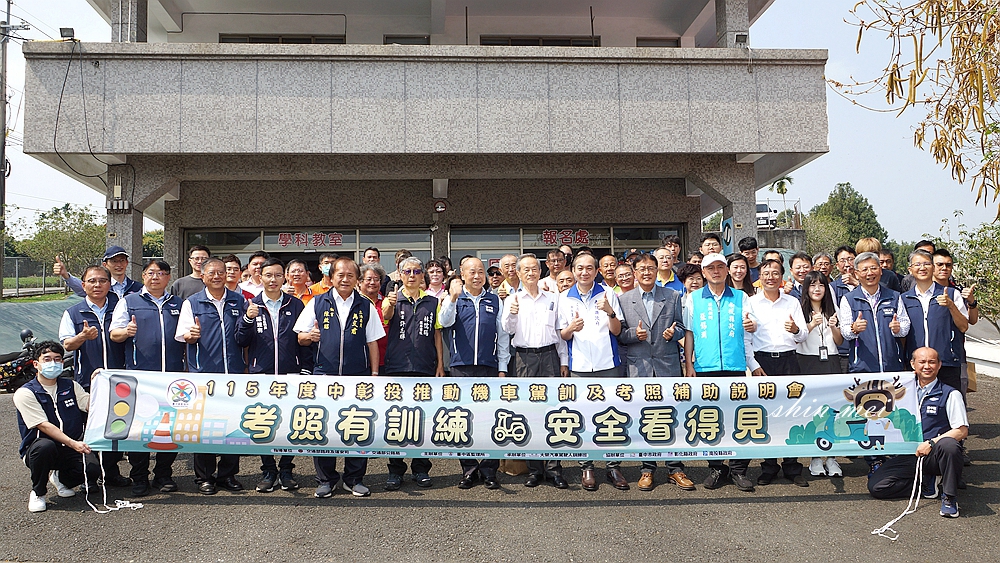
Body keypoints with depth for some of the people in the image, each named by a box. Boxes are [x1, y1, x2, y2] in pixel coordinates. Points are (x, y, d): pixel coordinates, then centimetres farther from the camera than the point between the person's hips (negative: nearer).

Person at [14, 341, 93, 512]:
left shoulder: (71, 386, 10)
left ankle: (62, 479, 13)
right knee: (45, 446, -38)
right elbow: (44, 426, -16)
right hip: (37, 451, -4)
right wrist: (73, 443, -28)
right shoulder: (25, 393, -6)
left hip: (71, 449, 4)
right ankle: (38, 492, -9)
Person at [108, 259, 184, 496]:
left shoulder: (179, 305, 19)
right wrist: (126, 331, -15)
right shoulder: (129, 302, 12)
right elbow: (114, 333, 6)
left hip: (173, 374, 2)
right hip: (139, 373, -2)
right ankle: (139, 478, 9)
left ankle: (164, 475, 14)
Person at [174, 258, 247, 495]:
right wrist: (192, 335, -18)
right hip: (203, 372, -2)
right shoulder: (192, 303, 7)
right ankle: (204, 477, 12)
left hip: (234, 372, 2)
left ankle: (228, 474, 16)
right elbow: (184, 336, 1)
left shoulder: (239, 301, 13)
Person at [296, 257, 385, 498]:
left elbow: (372, 342, 10)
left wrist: (375, 373, 3)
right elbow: (301, 337, 8)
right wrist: (309, 336, -15)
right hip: (324, 374, 0)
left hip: (357, 376, 0)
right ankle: (325, 480, 17)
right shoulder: (318, 303, 7)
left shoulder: (366, 306, 9)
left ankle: (355, 479, 17)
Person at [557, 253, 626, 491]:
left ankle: (613, 466, 12)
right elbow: (563, 335, 9)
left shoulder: (607, 294, 5)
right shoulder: (565, 298, 8)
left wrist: (610, 312, -17)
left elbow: (617, 330, 2)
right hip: (579, 366, 1)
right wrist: (571, 328, -13)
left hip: (608, 364, -1)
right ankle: (586, 467, 13)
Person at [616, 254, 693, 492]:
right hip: (638, 367, 0)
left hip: (668, 365, 0)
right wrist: (634, 333, -15)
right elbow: (619, 334, 5)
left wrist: (674, 333, -11)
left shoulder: (673, 297, 9)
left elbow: (681, 328, 10)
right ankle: (647, 469, 16)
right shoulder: (624, 300, 7)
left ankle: (675, 469, 12)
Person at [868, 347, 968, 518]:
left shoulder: (950, 394, 2)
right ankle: (928, 484, 1)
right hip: (911, 455, 4)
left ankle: (949, 497, -19)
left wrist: (931, 443, -17)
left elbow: (962, 431, -7)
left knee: (948, 444, -41)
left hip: (935, 455, -3)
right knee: (876, 486, -16)